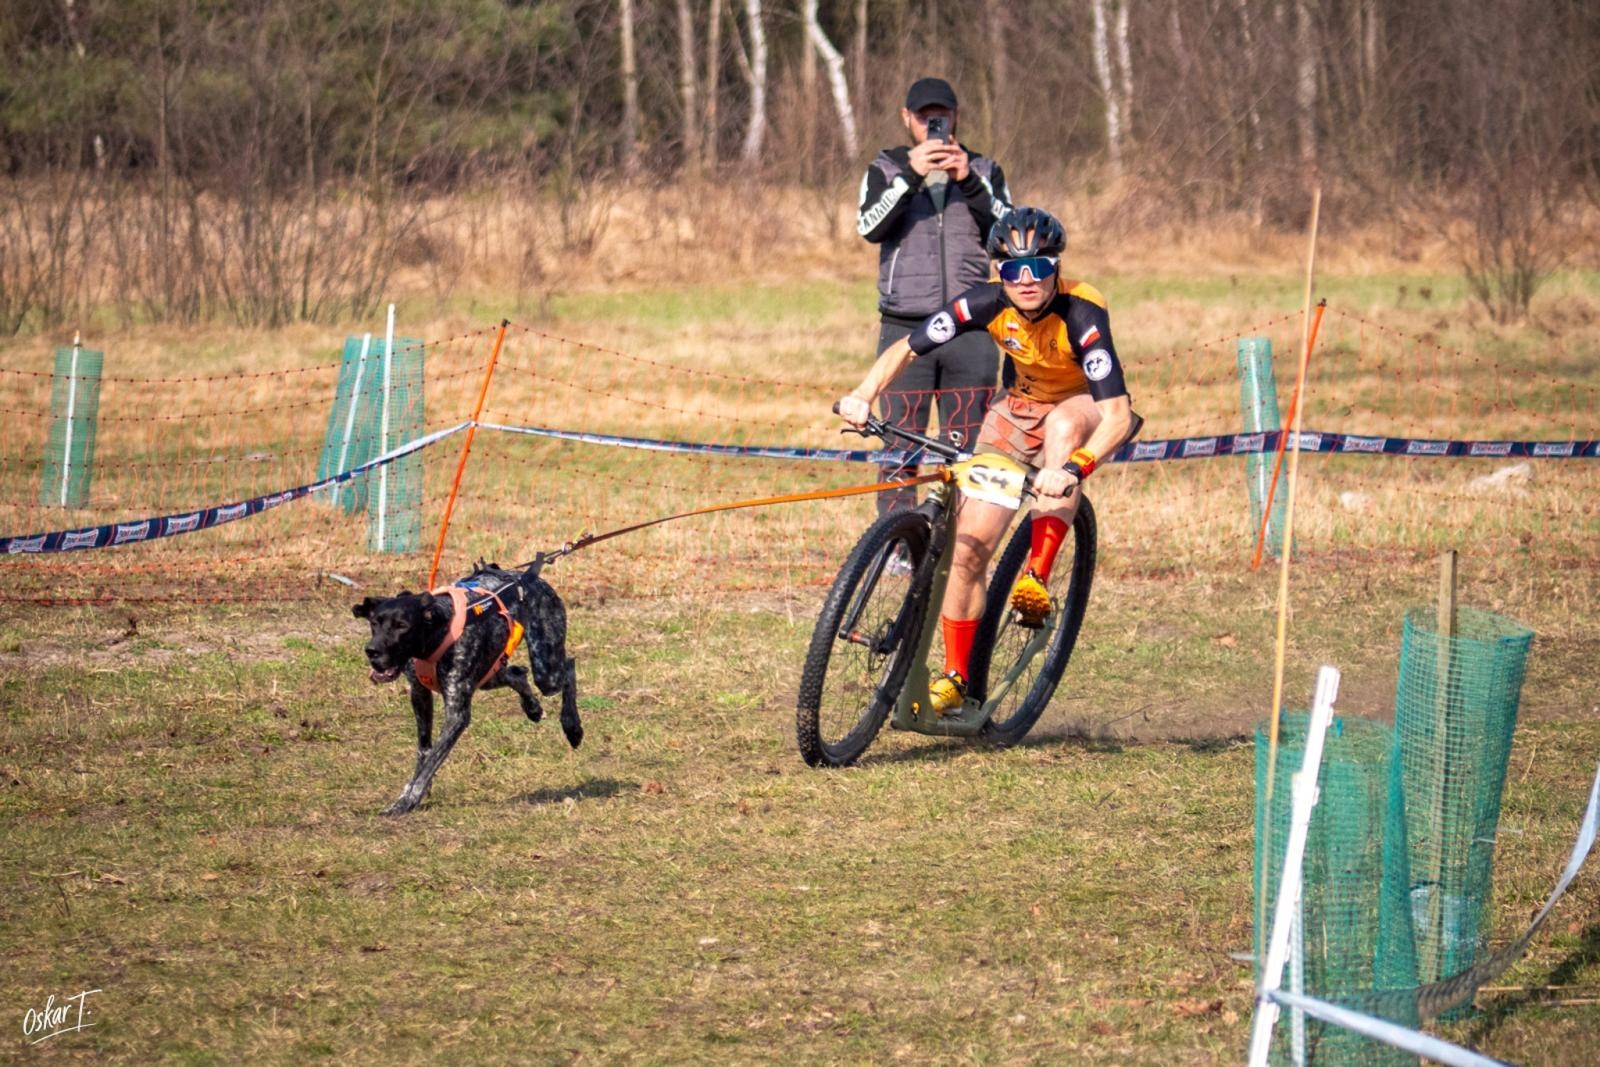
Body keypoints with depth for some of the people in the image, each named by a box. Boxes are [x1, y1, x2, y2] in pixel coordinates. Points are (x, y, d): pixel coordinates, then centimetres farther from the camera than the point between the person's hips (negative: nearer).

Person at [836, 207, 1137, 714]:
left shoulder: (1080, 313, -33)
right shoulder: (987, 302, -23)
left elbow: (1117, 415, -41)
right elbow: (906, 349, -14)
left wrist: (1071, 469, -57)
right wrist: (863, 395, -32)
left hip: (1086, 408, -3)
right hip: (1021, 408, 3)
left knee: (1063, 422, -41)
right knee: (969, 548, -7)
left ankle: (1037, 579, -35)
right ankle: (955, 678, 12)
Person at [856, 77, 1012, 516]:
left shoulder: (983, 171, 10)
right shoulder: (887, 169, 7)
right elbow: (870, 228, -11)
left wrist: (968, 182, -16)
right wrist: (910, 177, -23)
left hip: (969, 328, 1)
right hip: (905, 328, -1)